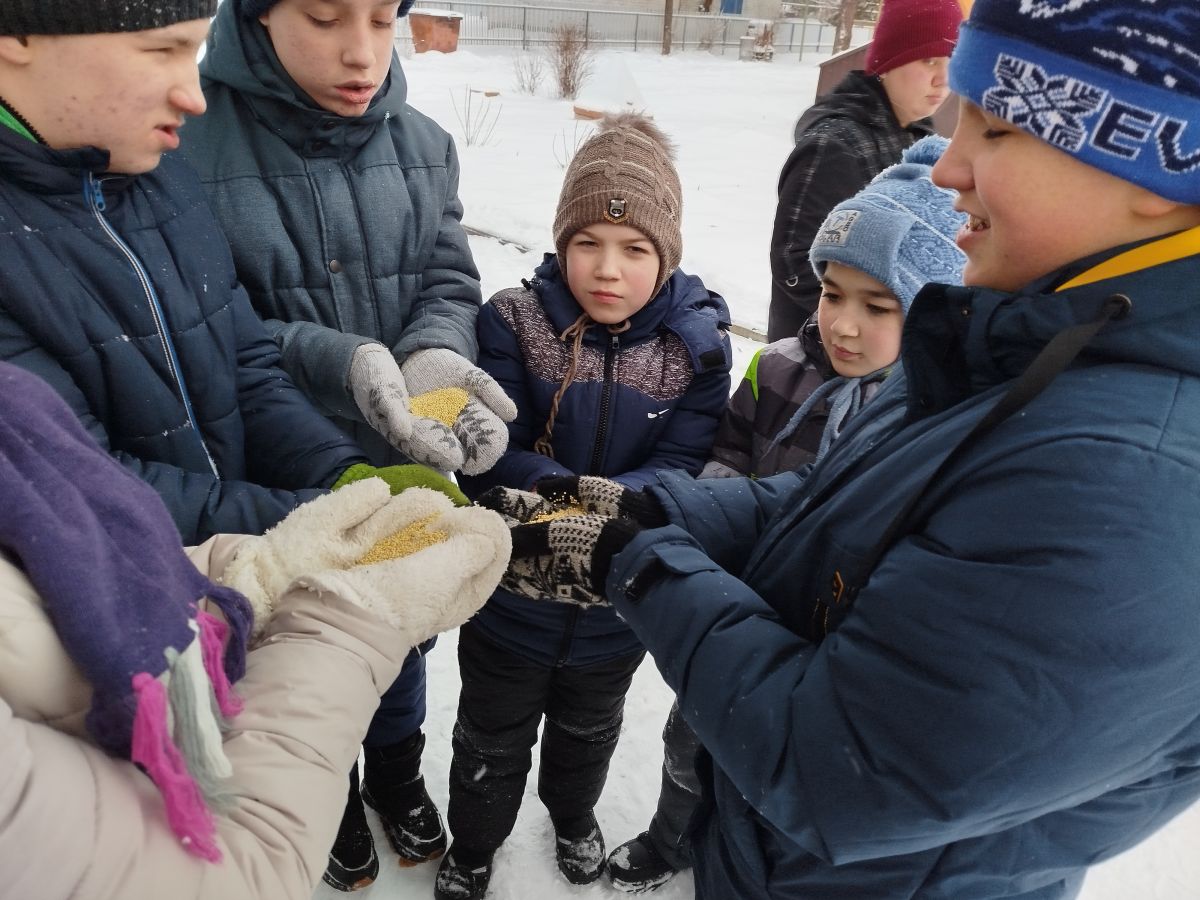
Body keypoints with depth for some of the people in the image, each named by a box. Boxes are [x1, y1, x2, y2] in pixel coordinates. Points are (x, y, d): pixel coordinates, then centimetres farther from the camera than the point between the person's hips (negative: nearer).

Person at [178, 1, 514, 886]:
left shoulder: (422, 144, -6)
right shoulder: (190, 141, -19)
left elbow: (451, 283, -5)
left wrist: (435, 357, -26)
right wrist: (340, 362, -32)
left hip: (408, 473, 4)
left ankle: (397, 772, 57)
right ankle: (332, 796, 53)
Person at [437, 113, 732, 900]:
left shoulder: (698, 343, -14)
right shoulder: (515, 322, -18)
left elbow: (683, 469, -18)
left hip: (622, 600, 2)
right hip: (512, 591, -1)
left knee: (589, 729, 32)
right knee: (493, 739, 24)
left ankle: (574, 815, 64)